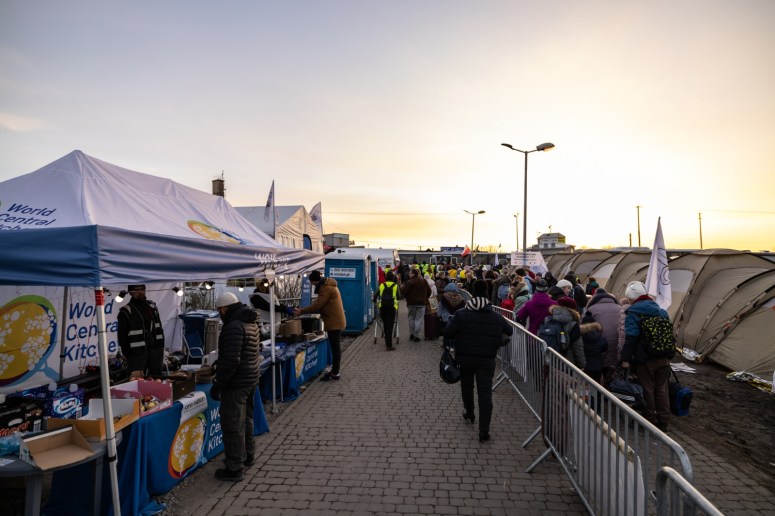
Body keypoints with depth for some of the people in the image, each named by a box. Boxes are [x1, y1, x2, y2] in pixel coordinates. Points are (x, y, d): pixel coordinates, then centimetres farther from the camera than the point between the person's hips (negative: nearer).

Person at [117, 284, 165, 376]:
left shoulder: (152, 306, 9)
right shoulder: (126, 311, -6)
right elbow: (122, 336, -5)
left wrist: (161, 347, 10)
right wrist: (128, 354, -8)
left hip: (155, 349, 5)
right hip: (137, 353, -5)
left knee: (157, 378, 14)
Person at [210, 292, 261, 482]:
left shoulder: (233, 326, -21)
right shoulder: (251, 323, 10)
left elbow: (231, 360, -27)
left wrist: (217, 384, -19)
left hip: (236, 382, -10)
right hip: (252, 377, 10)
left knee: (232, 425, 1)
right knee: (246, 418, 23)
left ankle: (234, 468, 11)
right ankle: (248, 455, 39)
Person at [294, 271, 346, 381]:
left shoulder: (326, 288, -18)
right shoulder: (329, 285, 15)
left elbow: (317, 305, -19)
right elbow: (322, 305, 16)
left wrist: (301, 311, -12)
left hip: (334, 322, -10)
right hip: (336, 321, 10)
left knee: (335, 347, -4)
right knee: (336, 347, 15)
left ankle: (335, 373, 2)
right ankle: (335, 371, 23)